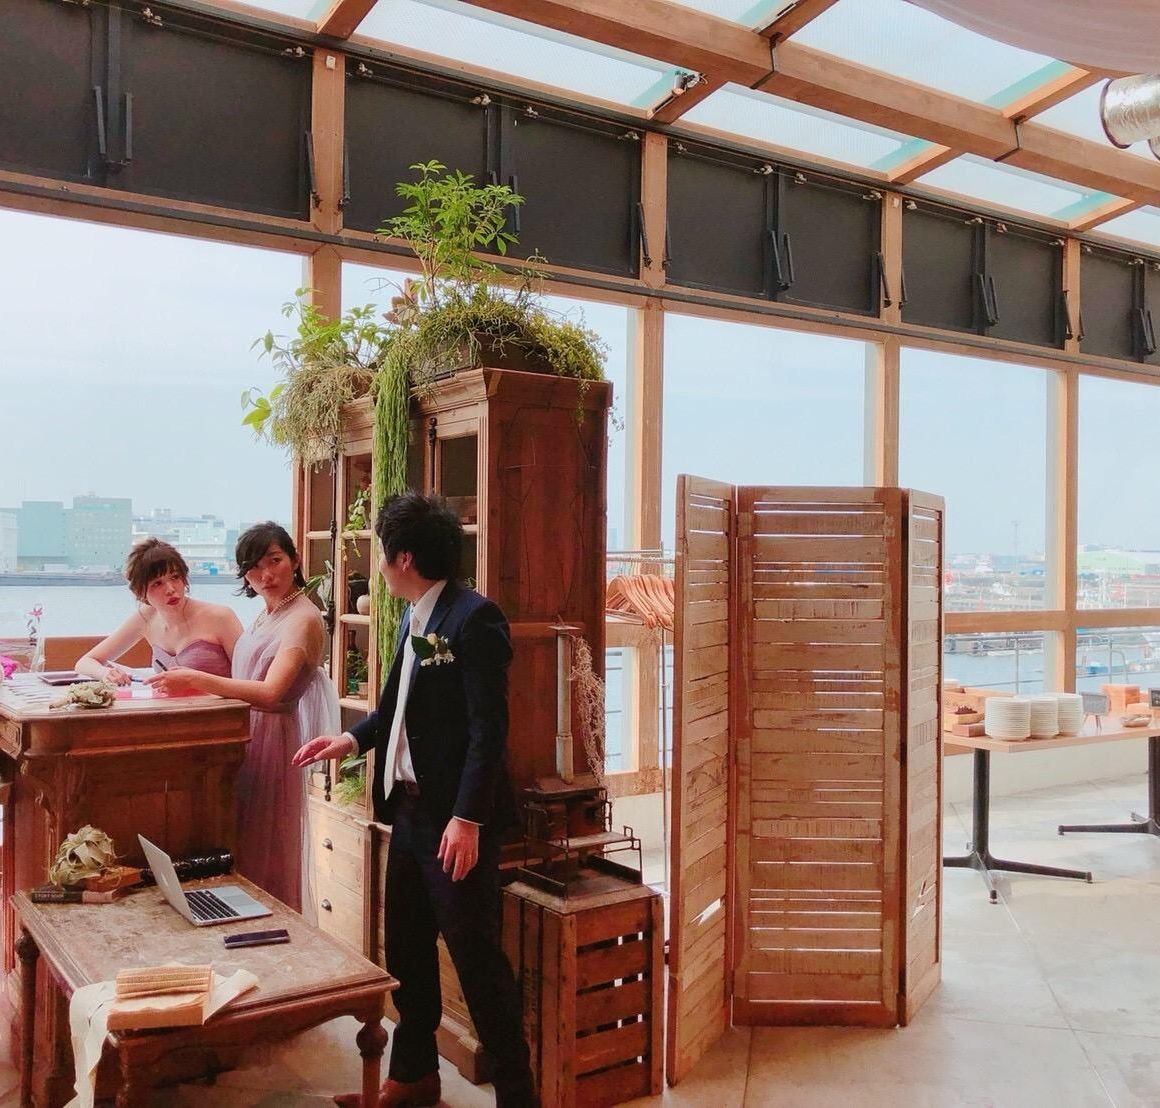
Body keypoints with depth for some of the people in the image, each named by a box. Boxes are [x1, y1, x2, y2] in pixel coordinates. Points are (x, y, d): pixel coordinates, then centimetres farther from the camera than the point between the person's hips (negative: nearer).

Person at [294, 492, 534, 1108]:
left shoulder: (474, 618, -17)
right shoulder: (414, 619, 11)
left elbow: (488, 727, -20)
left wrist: (468, 817, -24)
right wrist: (353, 739, 9)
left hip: (455, 821, -9)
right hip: (409, 809, 9)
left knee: (477, 958, 1)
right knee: (406, 952, 20)